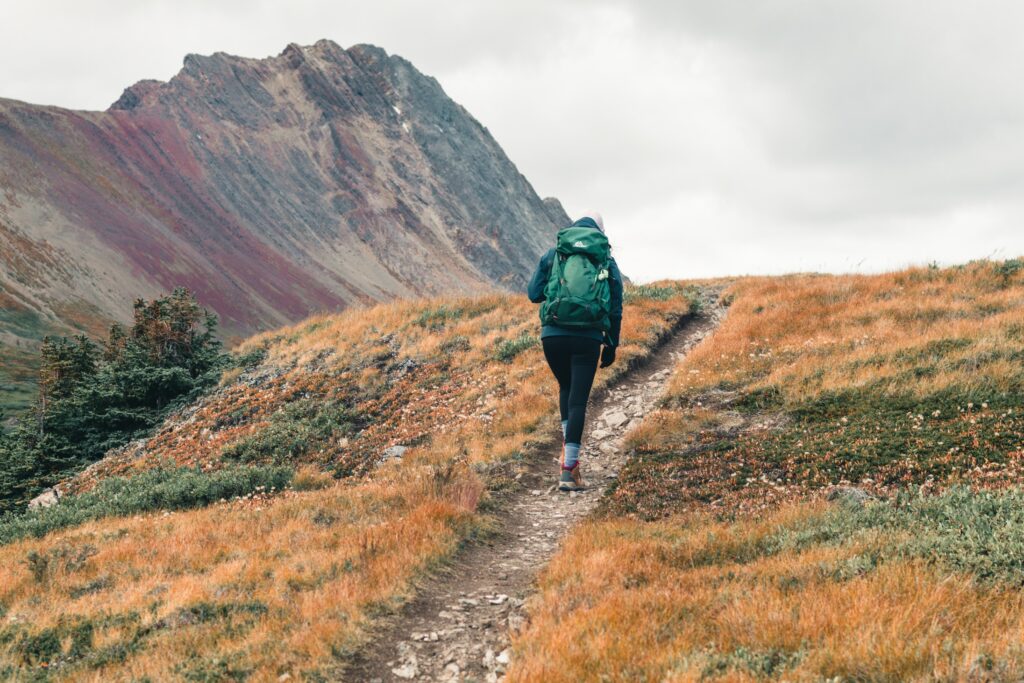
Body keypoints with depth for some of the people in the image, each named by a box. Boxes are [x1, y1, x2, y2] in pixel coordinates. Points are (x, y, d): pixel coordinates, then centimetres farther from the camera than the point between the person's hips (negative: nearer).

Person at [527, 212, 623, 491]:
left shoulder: (553, 254, 10)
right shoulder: (607, 261, 10)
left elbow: (533, 294, 8)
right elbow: (616, 308, 10)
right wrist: (612, 345, 17)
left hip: (553, 334, 1)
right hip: (589, 337, -1)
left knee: (566, 388, 25)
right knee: (578, 400, 1)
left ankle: (567, 446, 14)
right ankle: (569, 469, -4)